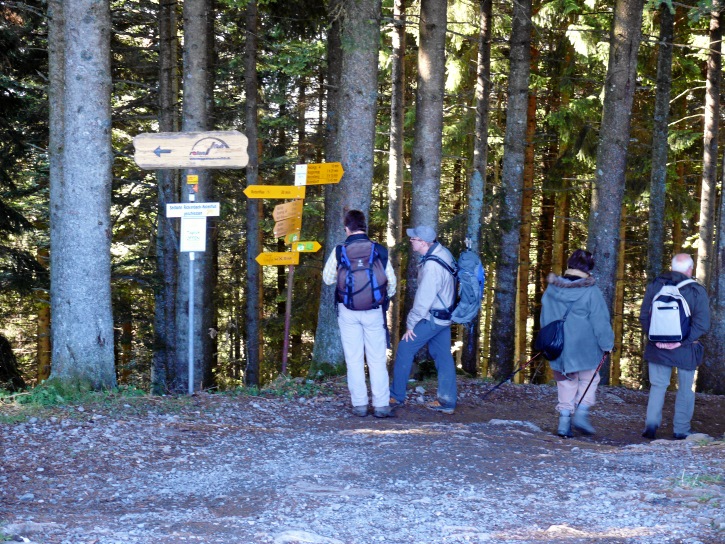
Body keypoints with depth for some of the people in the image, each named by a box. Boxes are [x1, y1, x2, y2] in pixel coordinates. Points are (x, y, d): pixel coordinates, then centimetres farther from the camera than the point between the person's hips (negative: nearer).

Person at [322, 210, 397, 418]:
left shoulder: (339, 251, -6)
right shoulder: (380, 250, -3)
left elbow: (327, 278, 4)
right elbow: (391, 281, 3)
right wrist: (385, 298, 22)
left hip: (348, 311, 0)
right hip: (374, 310, 0)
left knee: (354, 359, 7)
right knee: (378, 359, 6)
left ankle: (359, 404, 8)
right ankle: (381, 405, 3)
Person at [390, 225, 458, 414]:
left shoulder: (431, 266, -26)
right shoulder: (443, 253, 4)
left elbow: (423, 299, -23)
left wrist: (411, 324, -14)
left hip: (431, 318, -9)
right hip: (444, 316, 9)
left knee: (405, 350, 1)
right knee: (443, 356, 11)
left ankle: (397, 397, 8)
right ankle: (447, 402, 14)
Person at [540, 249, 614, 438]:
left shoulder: (551, 289, 1)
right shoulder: (591, 292, -14)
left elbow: (545, 320, 12)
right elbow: (600, 322, -11)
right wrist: (607, 344, 1)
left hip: (558, 349, 4)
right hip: (584, 349, -4)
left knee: (565, 383, 14)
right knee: (589, 379, 16)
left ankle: (564, 422, 7)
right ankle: (581, 414, 1)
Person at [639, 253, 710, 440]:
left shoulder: (654, 286, 1)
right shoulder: (697, 291, -8)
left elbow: (643, 316, 1)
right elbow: (703, 323, -15)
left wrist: (655, 337, -2)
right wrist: (684, 340, -13)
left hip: (657, 347, 2)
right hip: (685, 350, -2)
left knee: (657, 386, 13)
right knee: (685, 390, 12)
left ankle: (651, 423, -3)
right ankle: (681, 430, 15)